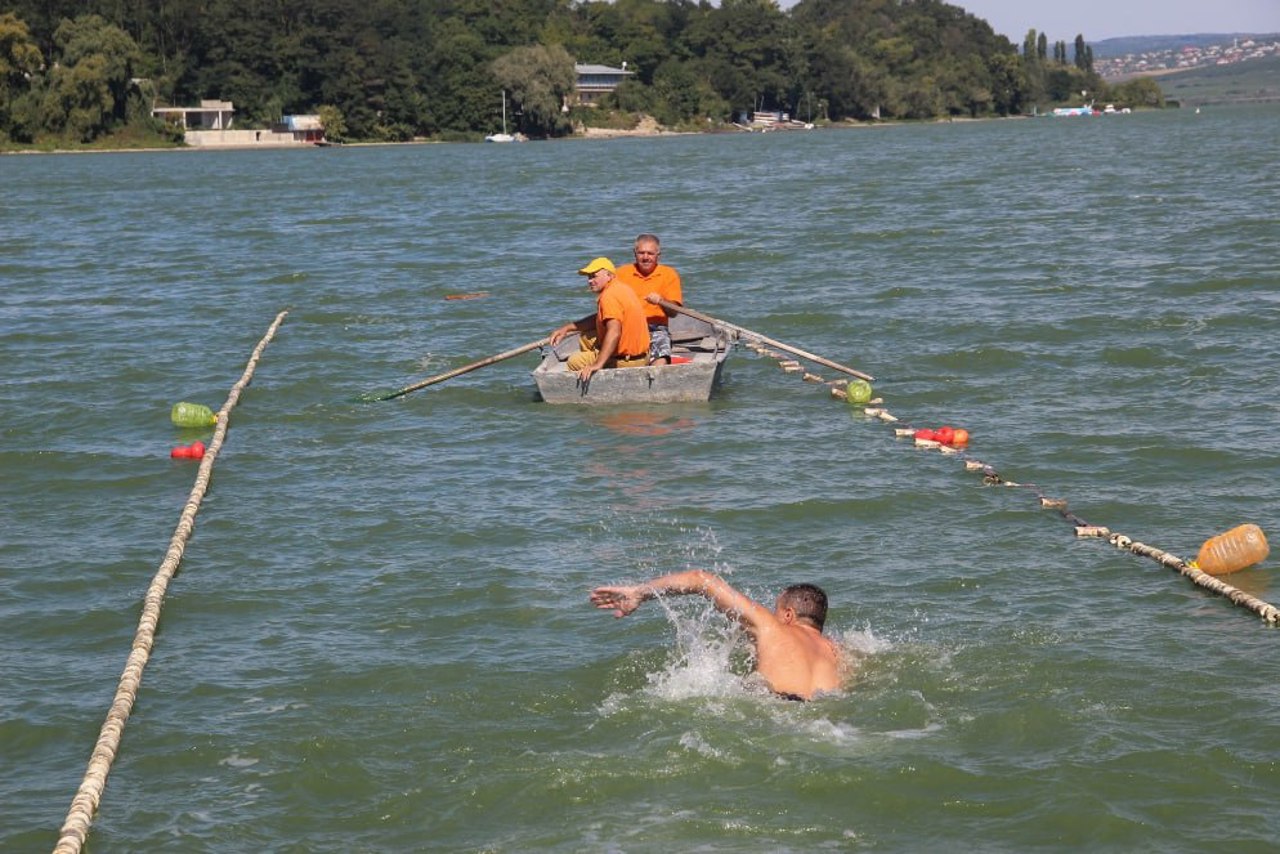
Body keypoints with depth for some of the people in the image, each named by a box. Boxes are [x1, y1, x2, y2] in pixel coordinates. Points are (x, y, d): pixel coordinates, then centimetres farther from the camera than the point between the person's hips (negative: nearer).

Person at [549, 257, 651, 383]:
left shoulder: (609, 296, -23)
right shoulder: (620, 288, 10)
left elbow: (614, 333, -35)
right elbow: (600, 319, 23)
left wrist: (598, 364, -39)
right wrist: (567, 328, 19)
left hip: (626, 362, -10)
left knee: (574, 362, 1)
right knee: (584, 338, 24)